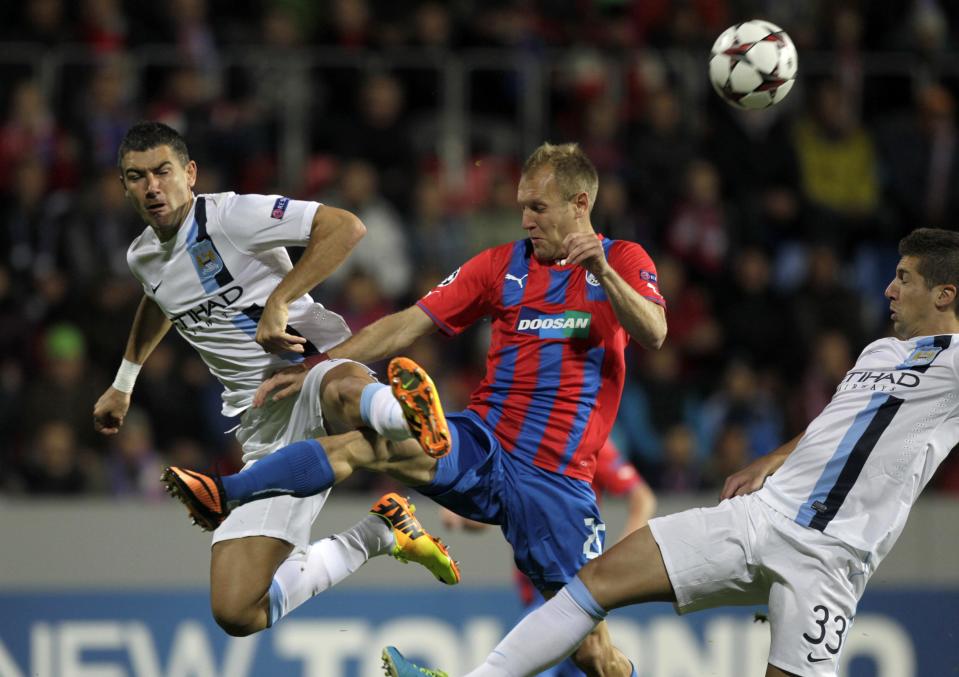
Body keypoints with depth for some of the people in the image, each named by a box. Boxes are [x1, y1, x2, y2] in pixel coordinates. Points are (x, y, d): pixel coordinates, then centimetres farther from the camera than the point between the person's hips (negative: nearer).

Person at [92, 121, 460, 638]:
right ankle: (376, 535, 10)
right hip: (264, 434, 8)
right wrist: (123, 383, 51)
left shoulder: (230, 215, -8)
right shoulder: (143, 258, 16)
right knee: (235, 612, -6)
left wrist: (279, 301, -23)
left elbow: (346, 227, -19)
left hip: (317, 370, -8)